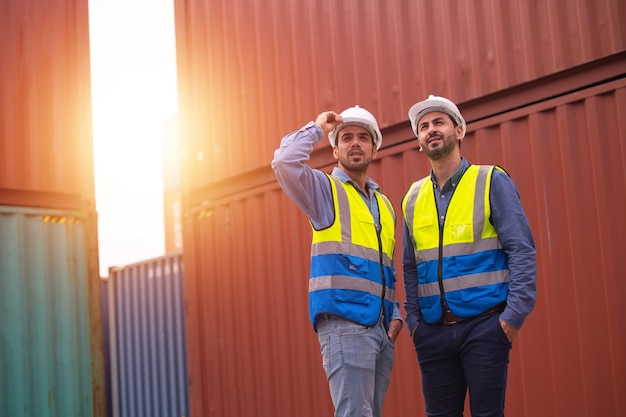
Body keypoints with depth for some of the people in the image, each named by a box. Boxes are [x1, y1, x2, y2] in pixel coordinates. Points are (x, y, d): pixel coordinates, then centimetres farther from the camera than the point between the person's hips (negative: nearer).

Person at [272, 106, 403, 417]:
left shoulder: (384, 204, 21)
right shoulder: (325, 188, 3)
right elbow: (284, 162, -18)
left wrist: (395, 313, 11)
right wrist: (318, 128, -3)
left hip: (381, 327, 7)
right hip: (345, 322, -7)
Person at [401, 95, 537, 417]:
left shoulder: (491, 182, 0)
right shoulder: (412, 198, 11)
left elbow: (522, 251, -7)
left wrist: (515, 314, -14)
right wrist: (413, 319, 5)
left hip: (484, 326, -4)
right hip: (433, 332, 4)